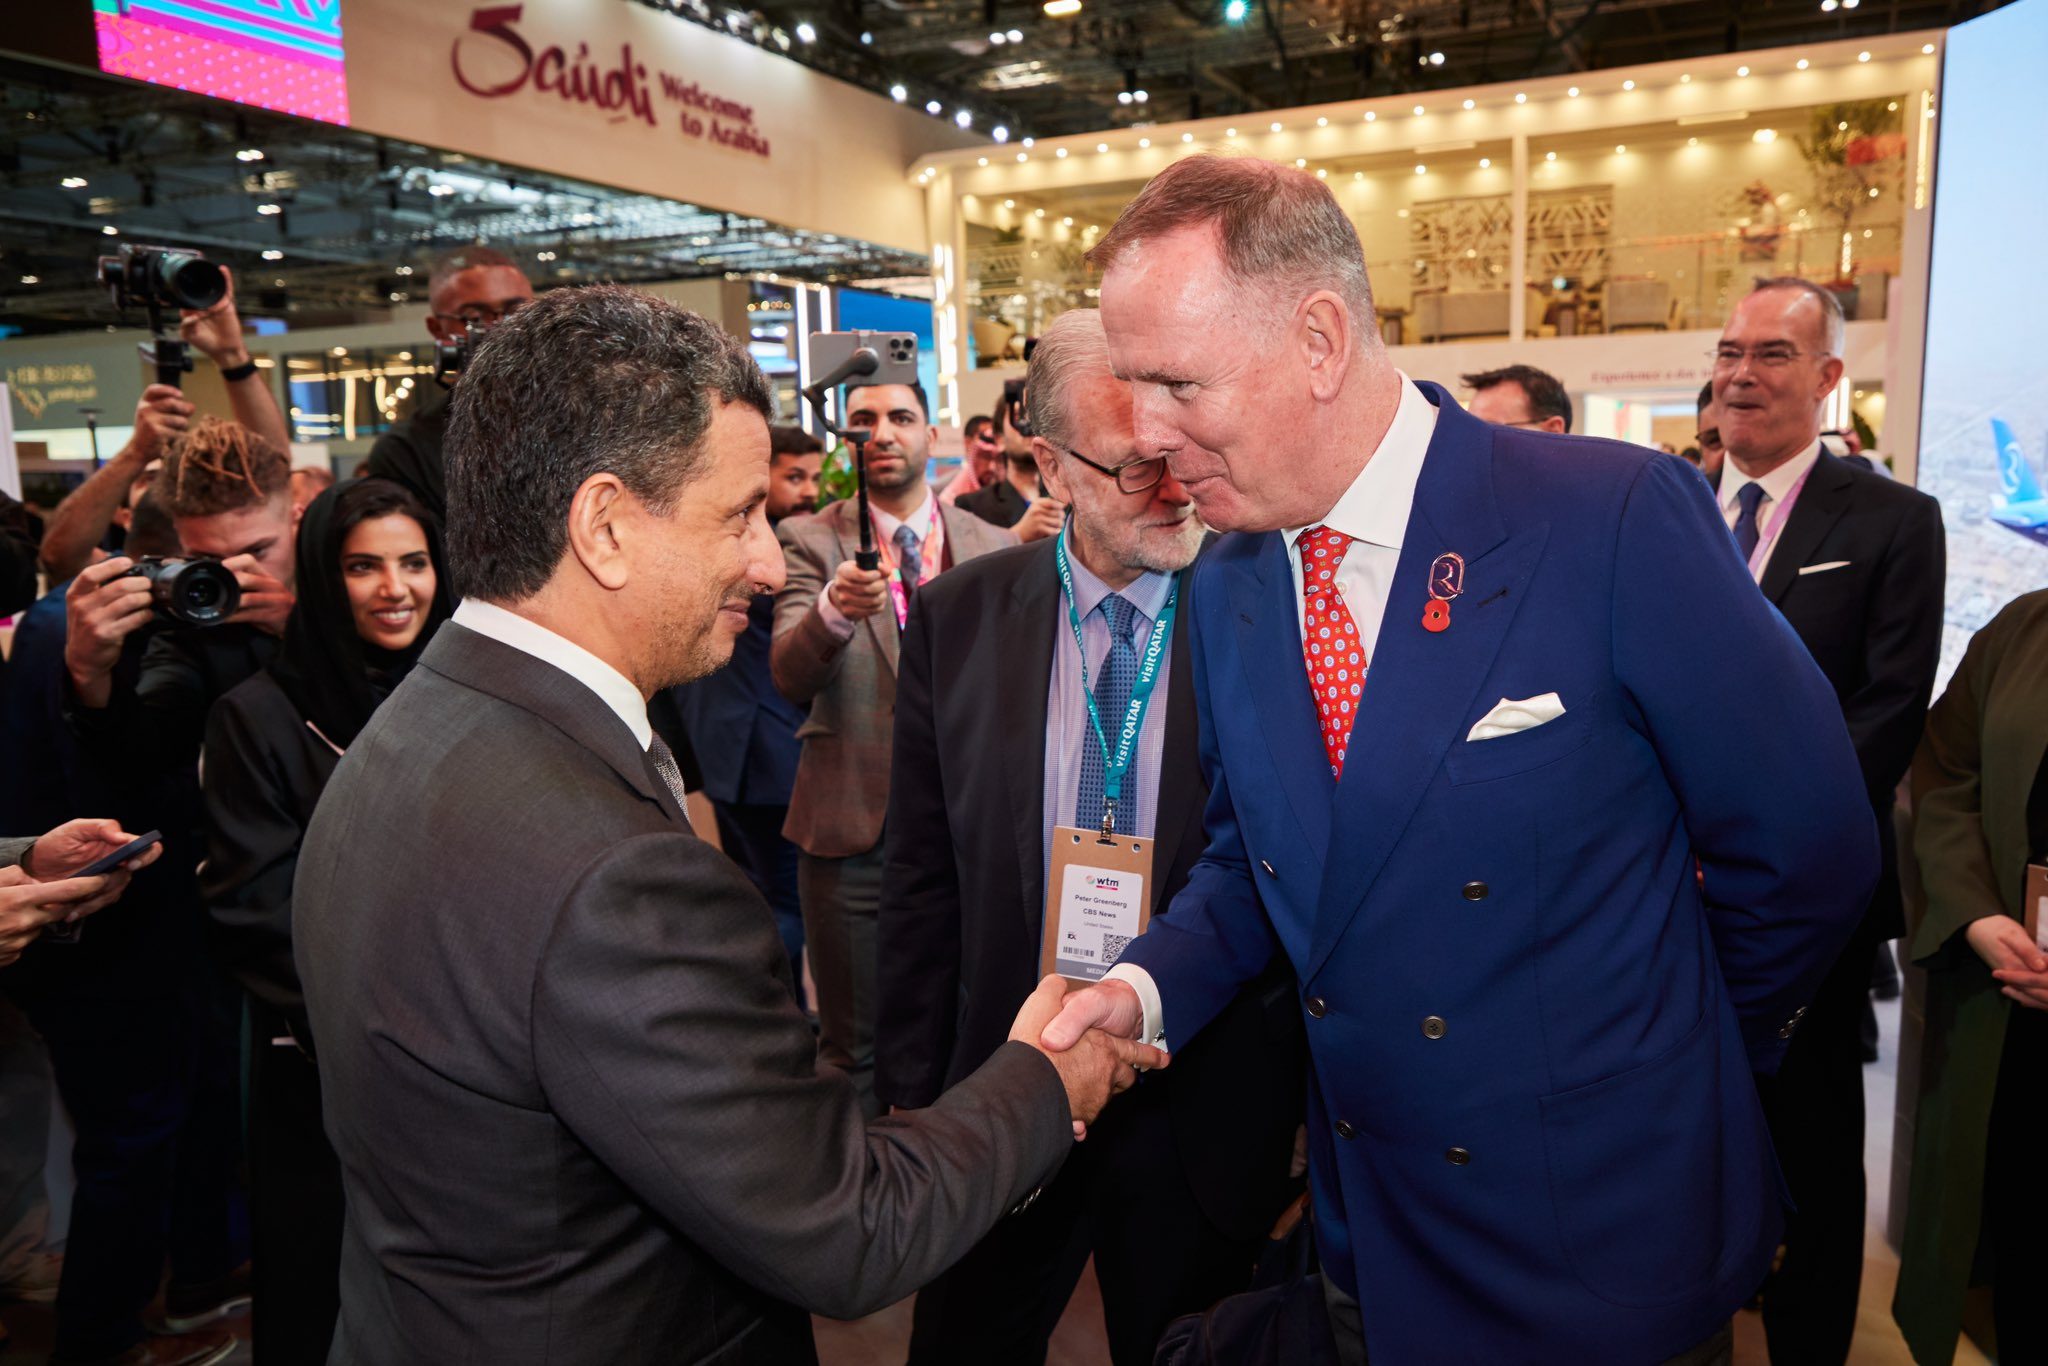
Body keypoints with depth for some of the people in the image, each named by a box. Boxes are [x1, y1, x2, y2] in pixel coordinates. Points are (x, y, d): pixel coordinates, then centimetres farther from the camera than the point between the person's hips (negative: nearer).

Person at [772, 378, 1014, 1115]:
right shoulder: (810, 541, -3)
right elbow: (789, 676, -18)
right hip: (853, 828, -2)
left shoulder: (991, 545, 5)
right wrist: (835, 609, -38)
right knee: (853, 1045, 10)